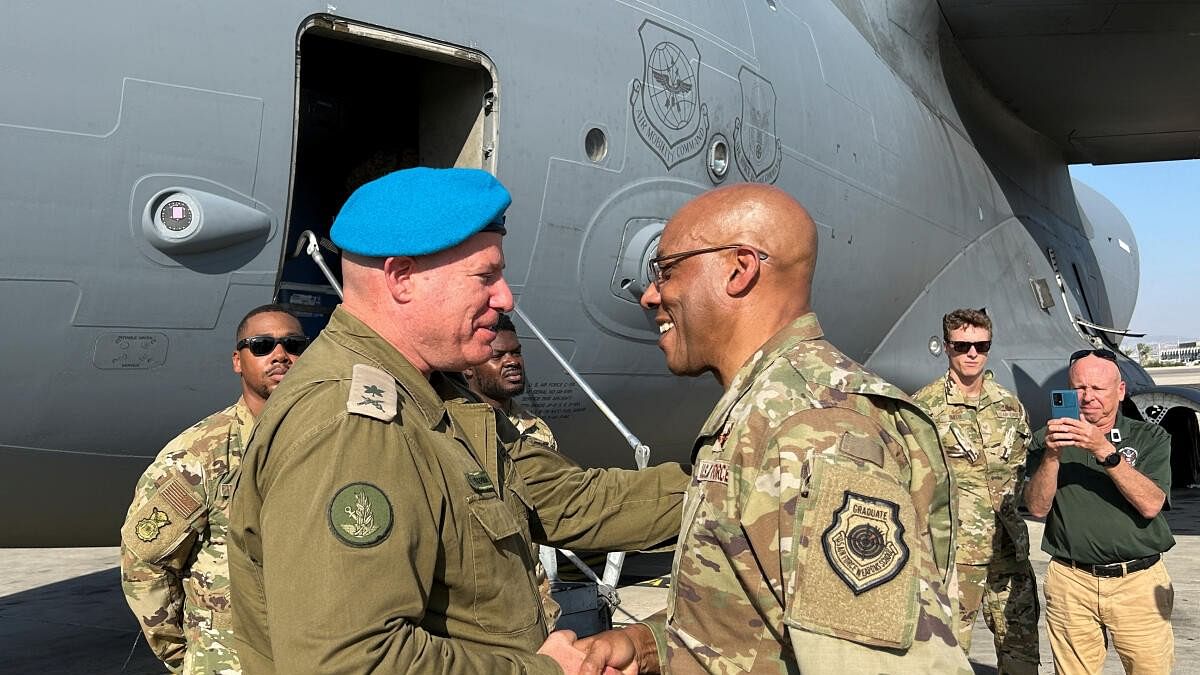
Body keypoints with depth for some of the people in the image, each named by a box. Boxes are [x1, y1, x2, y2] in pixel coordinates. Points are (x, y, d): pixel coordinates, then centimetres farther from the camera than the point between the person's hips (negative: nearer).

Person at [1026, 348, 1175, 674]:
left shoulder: (1150, 437, 4)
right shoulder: (1047, 438, 6)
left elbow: (1151, 505, -10)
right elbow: (1037, 507, -4)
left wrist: (1105, 450, -20)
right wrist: (1051, 455, -19)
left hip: (1139, 582, 0)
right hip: (1070, 584, 1)